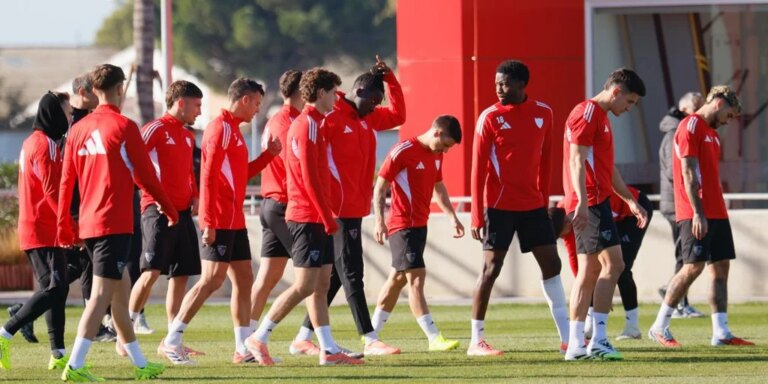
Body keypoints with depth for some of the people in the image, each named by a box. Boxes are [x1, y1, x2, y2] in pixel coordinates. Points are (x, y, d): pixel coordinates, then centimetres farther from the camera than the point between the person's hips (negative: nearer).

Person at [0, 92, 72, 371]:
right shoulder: (46, 145, -14)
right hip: (44, 231, -10)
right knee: (53, 288, -13)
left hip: (33, 229, 10)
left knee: (56, 288, 11)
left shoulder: (32, 142, 17)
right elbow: (52, 191, -20)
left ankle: (58, 353, 11)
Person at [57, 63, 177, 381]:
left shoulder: (79, 129, 9)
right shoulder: (124, 127, -8)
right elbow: (145, 175, -5)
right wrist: (169, 209, 9)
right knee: (101, 294, -10)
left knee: (121, 291, 17)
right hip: (115, 224, -7)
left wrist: (64, 224, 15)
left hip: (88, 224, 7)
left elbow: (66, 181, 9)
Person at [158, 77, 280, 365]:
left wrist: (268, 154, 15)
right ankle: (172, 341, -10)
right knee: (212, 279, -12)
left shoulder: (233, 129, 18)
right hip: (220, 222, -10)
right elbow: (209, 176, -18)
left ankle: (244, 348, 12)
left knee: (244, 280, 9)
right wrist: (209, 222, -21)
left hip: (235, 222, 10)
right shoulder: (221, 128, -12)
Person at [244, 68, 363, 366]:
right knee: (305, 285, -9)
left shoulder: (312, 123, 17)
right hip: (308, 217, -10)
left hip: (315, 218, 10)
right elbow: (309, 178, -19)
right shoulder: (308, 125, -14)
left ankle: (328, 350, 7)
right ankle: (259, 338, -3)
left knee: (321, 284, 7)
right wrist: (327, 218, -18)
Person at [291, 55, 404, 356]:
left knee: (335, 276, 11)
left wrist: (389, 79, 12)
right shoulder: (331, 117, -12)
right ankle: (369, 340, -10)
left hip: (354, 208, 9)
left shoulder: (366, 119, 15)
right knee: (351, 274, -8)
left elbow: (396, 116, 25)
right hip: (340, 209, -9)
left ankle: (304, 337, 17)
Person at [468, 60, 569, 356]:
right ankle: (476, 341, 1)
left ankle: (567, 337, 10)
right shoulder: (490, 118, -7)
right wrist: (477, 216, -11)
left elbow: (545, 161, 13)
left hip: (533, 205, 5)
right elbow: (478, 168, -7)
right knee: (491, 268, -5)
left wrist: (544, 201, 12)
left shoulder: (543, 113, 5)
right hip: (499, 206, -5)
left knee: (551, 264, 4)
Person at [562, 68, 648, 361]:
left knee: (589, 272, 9)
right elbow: (577, 161, -18)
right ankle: (598, 340, -16)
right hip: (590, 203, -11)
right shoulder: (587, 113, -9)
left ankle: (576, 345, 9)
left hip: (595, 203, 11)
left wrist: (631, 201, 29)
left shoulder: (601, 117, 23)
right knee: (613, 264, -13)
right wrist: (582, 201, -26)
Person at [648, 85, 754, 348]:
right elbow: (688, 173, -16)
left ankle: (721, 333, 4)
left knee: (721, 267, 4)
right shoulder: (691, 126, -8)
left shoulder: (711, 133, 21)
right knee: (693, 267, -12)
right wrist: (698, 213, -21)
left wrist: (719, 213, 15)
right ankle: (659, 328, -4)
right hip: (697, 215, -10)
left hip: (716, 213, 10)